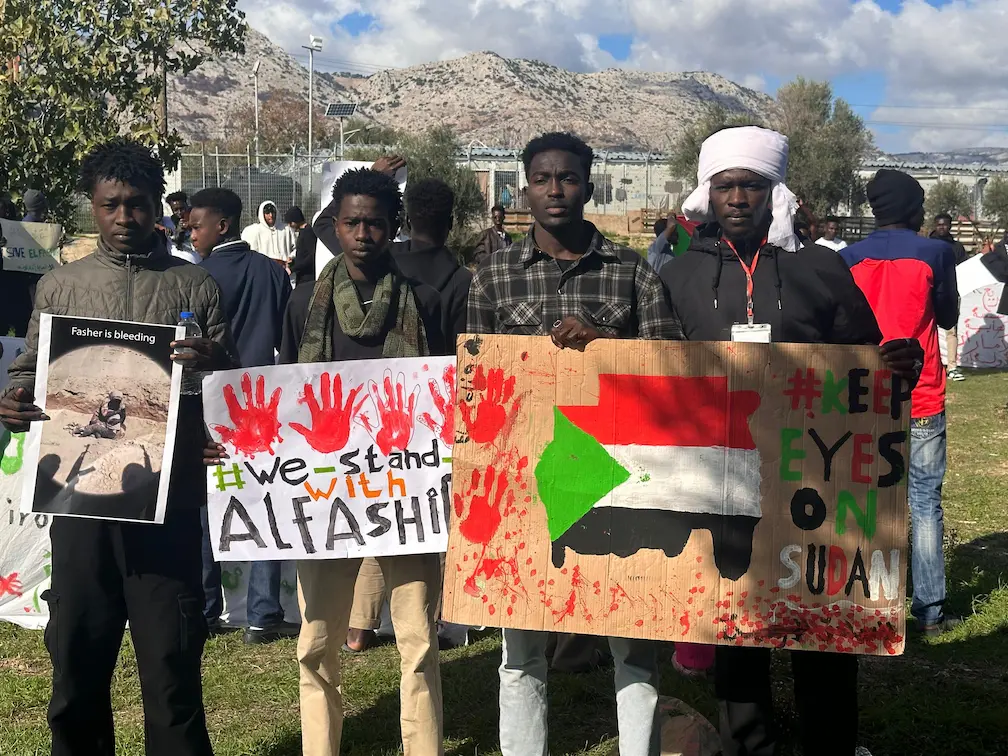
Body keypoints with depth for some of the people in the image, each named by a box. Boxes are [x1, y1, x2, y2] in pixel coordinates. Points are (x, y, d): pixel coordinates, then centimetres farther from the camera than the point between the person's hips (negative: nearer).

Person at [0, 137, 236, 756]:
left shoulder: (196, 287, 6)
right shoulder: (59, 286, 12)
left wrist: (210, 365, -17)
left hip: (167, 496, -2)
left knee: (171, 659, 1)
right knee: (76, 653, 10)